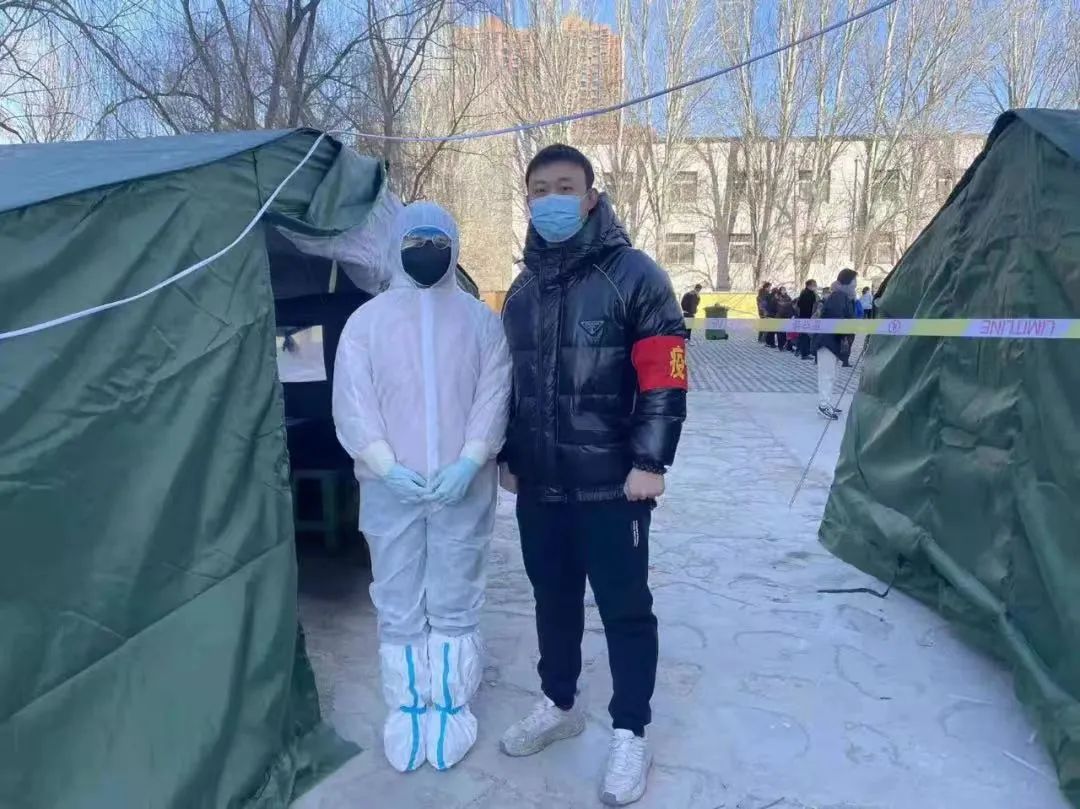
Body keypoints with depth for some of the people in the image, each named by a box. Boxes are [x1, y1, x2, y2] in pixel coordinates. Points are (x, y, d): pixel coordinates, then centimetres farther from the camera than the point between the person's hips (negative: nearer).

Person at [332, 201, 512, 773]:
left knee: (455, 606, 11)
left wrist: (468, 462, -16)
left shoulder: (479, 319, 4)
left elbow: (493, 398, -2)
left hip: (464, 487, 0)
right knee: (398, 609, 11)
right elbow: (352, 407, -3)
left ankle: (452, 707, 28)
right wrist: (388, 467, -16)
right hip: (391, 489, 0)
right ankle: (405, 709, 28)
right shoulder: (367, 320, 3)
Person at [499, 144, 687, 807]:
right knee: (554, 599, 19)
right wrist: (509, 456, 16)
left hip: (611, 485, -5)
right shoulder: (522, 292, 12)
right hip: (539, 486, 6)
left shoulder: (634, 275, -6)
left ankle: (631, 735, 25)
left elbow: (665, 377, -12)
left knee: (625, 609, 7)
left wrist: (650, 462, -16)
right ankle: (560, 704, 41)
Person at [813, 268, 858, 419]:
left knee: (831, 374, 13)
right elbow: (837, 318, -24)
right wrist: (844, 337, -24)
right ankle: (824, 404, -12)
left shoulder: (845, 296, 17)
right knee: (827, 374, -12)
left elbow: (847, 318, 17)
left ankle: (827, 403, 19)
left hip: (835, 340, 10)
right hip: (828, 340, -10)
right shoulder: (837, 296, -14)